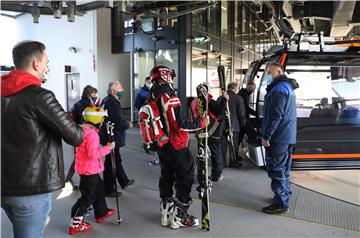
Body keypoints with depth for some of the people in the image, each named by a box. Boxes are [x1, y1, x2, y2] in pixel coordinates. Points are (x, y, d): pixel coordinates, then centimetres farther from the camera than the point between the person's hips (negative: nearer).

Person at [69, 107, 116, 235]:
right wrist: (108, 148, -20)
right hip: (90, 169, -10)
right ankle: (75, 224, 11)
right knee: (87, 196, 2)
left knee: (98, 189, 23)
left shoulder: (81, 129, 5)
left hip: (84, 167, 10)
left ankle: (102, 212, 38)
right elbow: (93, 154, -29)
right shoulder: (92, 133, -24)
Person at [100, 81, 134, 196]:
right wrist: (128, 125, -8)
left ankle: (124, 181, 41)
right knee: (111, 163, 3)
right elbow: (119, 124, -26)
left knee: (117, 160, 23)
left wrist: (125, 122, 9)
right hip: (113, 138, -10)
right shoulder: (113, 103, -24)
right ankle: (108, 190, 17)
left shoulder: (106, 100, 8)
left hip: (107, 136, 10)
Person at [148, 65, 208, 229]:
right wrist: (201, 123, -14)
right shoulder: (170, 98, -22)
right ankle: (179, 217, 13)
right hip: (177, 146, -8)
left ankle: (166, 213, 29)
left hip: (162, 146, 8)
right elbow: (181, 124, -23)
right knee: (185, 178, 5)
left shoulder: (152, 97, 4)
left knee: (166, 176, 18)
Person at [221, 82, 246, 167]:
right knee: (234, 145, 10)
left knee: (223, 144, 11)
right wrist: (242, 124, 8)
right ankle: (233, 162, 18)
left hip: (222, 125, 4)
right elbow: (241, 114, -6)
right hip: (234, 125, -3)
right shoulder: (238, 98, -8)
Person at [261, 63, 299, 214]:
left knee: (276, 170, -4)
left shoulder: (279, 89, -15)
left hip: (278, 138, -10)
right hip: (288, 137, 10)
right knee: (283, 169, 18)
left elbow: (275, 116, -22)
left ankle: (281, 203, 3)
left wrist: (266, 136, -20)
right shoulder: (287, 87, 18)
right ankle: (284, 196, 30)